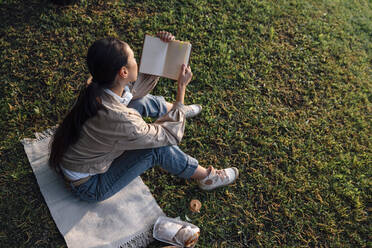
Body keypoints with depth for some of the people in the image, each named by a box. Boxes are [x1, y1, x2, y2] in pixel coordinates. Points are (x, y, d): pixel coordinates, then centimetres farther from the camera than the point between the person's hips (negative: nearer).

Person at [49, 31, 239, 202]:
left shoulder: (97, 86, -17)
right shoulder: (119, 121, -40)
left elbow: (139, 86, 3)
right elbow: (171, 135, -23)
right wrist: (181, 87, -20)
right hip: (89, 187, -7)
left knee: (142, 101, 4)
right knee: (159, 148, -17)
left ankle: (180, 110, 34)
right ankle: (206, 177, 9)